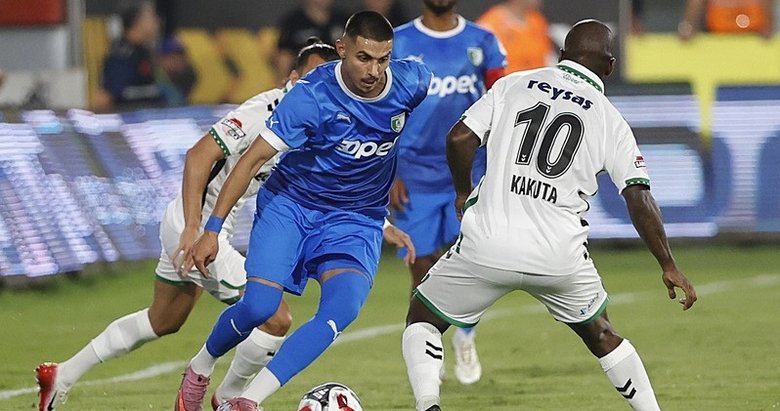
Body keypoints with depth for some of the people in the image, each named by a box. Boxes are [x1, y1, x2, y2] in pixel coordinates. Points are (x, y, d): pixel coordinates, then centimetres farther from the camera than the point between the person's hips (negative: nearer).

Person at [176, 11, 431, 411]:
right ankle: (199, 370, 18)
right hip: (290, 203, -2)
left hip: (355, 219, 2)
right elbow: (254, 158, -20)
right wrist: (212, 229, -24)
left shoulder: (411, 82, -15)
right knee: (258, 306, -16)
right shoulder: (311, 96, -24)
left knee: (343, 307, -24)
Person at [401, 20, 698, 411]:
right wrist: (669, 266, 7)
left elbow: (459, 138, 0)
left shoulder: (513, 85, 8)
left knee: (422, 319, 16)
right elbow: (640, 201, 0)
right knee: (599, 333, 27)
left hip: (489, 246, -1)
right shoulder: (610, 121, 7)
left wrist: (463, 192, 17)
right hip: (560, 257, 1)